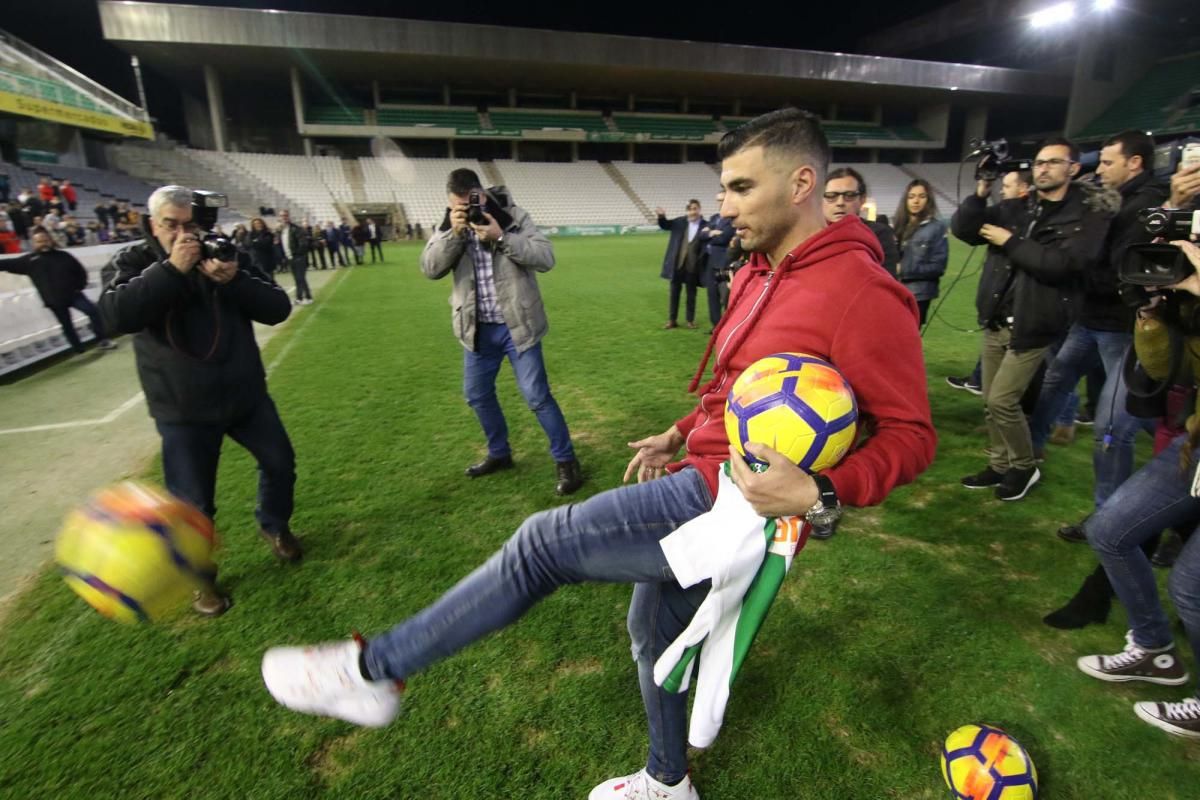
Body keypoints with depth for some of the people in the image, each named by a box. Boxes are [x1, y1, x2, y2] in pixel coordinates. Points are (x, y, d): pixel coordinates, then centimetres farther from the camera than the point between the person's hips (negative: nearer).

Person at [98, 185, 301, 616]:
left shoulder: (227, 255, 0)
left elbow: (278, 308, -9)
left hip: (246, 395, 3)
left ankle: (274, 526, 43)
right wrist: (171, 268, -28)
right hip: (182, 410, -2)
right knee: (193, 503, 5)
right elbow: (116, 316, -24)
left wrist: (234, 281, -26)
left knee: (280, 463, 15)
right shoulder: (134, 262, -5)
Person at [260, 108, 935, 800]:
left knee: (543, 544, -11)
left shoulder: (862, 293, -16)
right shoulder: (758, 275, 11)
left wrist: (819, 494, -29)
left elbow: (910, 434, -14)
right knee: (654, 628, 23)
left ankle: (373, 669, 8)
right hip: (707, 480, 10)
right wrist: (682, 435, 15)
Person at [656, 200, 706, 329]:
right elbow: (665, 225, 0)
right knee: (674, 292, 9)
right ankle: (672, 320, 20)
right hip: (677, 264, 2)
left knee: (691, 294, 9)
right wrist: (661, 216, -21)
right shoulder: (680, 222, 3)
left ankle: (690, 320, 21)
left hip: (693, 266, -2)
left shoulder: (705, 225, -4)